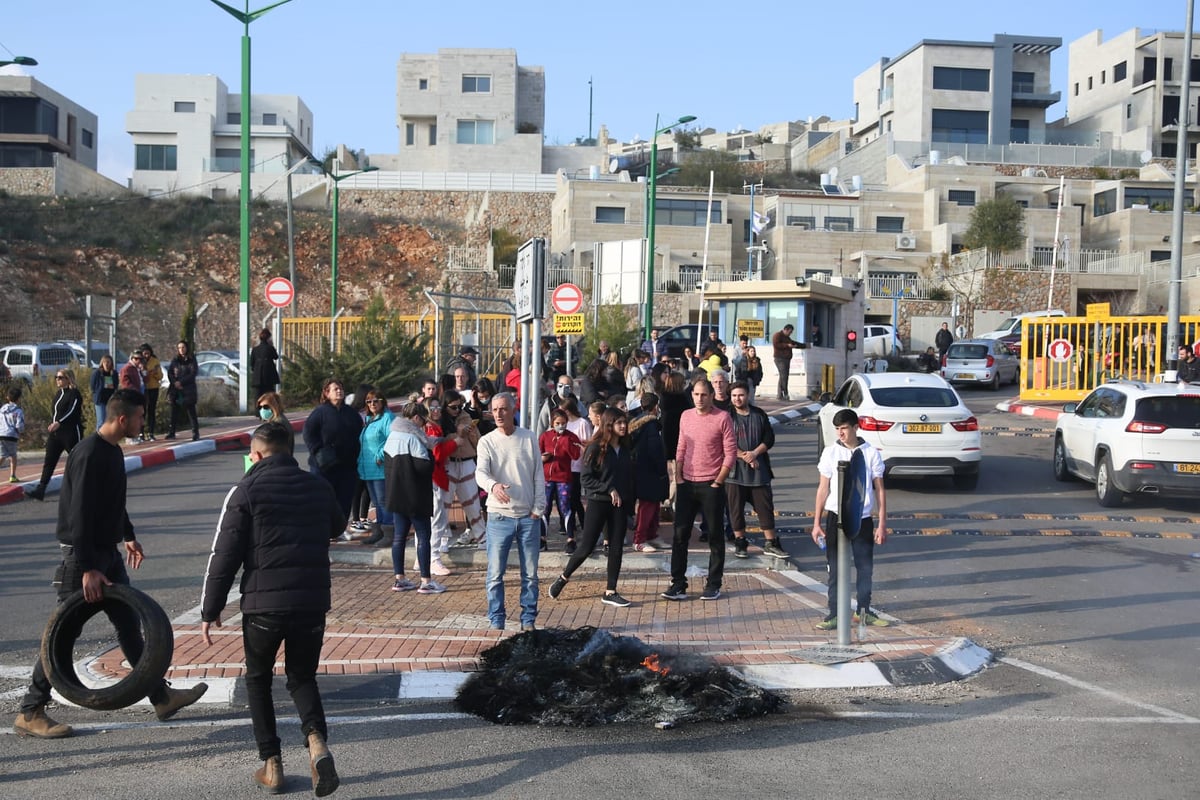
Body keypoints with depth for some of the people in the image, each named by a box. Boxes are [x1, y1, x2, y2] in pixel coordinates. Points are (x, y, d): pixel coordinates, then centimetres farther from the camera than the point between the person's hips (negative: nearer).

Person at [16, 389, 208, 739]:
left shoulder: (112, 451, 8)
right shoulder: (90, 454, -21)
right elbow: (79, 514, -26)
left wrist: (129, 536, 33)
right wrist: (87, 568, -28)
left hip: (108, 553, 9)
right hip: (82, 556, -9)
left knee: (129, 625, 12)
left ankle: (162, 697, 19)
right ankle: (30, 713, 9)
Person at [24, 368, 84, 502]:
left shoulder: (74, 394, -10)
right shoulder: (58, 394, 15)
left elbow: (72, 412, -23)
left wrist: (58, 423, -35)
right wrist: (51, 427, 20)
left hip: (71, 433, -8)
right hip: (55, 433, 8)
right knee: (49, 461, 0)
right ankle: (40, 489, -5)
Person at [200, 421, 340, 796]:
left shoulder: (246, 491, -4)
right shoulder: (318, 487, 9)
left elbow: (224, 555, -6)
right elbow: (336, 526, 29)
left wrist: (210, 610, 1)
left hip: (264, 604, -3)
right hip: (313, 603, 3)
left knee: (258, 679, 18)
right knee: (302, 677, 18)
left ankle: (272, 765, 16)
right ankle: (316, 741, -10)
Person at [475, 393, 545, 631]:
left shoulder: (529, 439, 3)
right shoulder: (487, 442, -1)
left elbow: (539, 476, 5)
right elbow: (481, 472, -16)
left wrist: (537, 509, -2)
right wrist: (493, 485, -38)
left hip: (528, 516, 1)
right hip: (499, 516, -1)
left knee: (530, 573, 6)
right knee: (495, 573, 0)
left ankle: (528, 619, 17)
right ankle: (496, 621, 10)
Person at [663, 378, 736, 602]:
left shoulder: (722, 418, -6)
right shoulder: (686, 416, 9)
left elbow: (731, 452, -7)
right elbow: (681, 448, 13)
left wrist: (718, 482, -10)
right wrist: (678, 476, 3)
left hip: (711, 485, -4)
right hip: (687, 483, 4)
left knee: (715, 536, 4)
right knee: (680, 534, 2)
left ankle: (713, 585, 11)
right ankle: (678, 584, 6)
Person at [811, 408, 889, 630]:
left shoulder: (871, 453, 0)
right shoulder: (830, 452, 1)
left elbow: (879, 490, 3)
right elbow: (823, 488, 4)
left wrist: (882, 524, 0)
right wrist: (817, 522, 1)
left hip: (863, 518, 0)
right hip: (836, 518, 0)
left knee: (865, 567, 8)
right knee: (836, 569, 3)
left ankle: (864, 611, 22)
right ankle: (834, 614, 9)